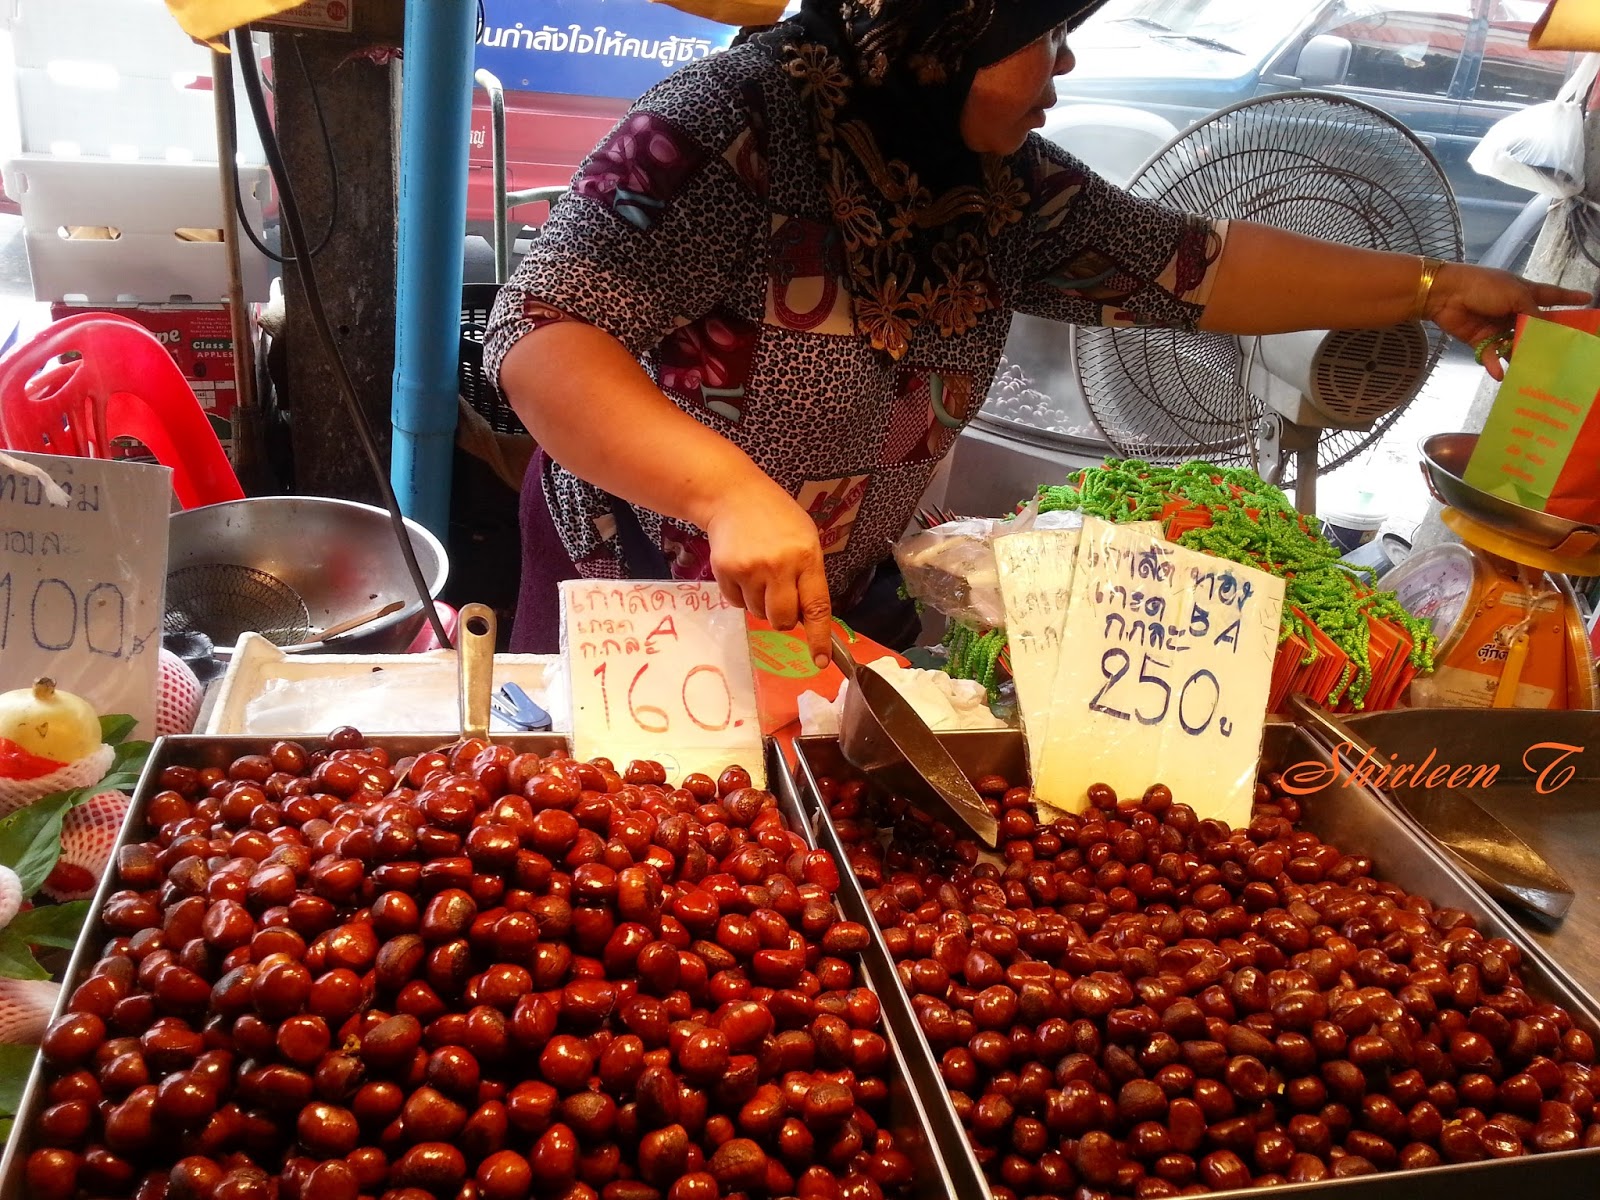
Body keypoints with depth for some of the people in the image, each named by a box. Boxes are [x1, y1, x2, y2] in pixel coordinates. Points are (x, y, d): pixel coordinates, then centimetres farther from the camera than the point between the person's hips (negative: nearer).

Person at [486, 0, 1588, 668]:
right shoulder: (732, 127, -25)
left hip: (815, 619, 5)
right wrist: (733, 490, -45)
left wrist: (1427, 287, 6)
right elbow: (538, 337, -32)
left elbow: (1192, 269, 5)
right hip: (629, 594, -5)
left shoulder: (1004, 186, -4)